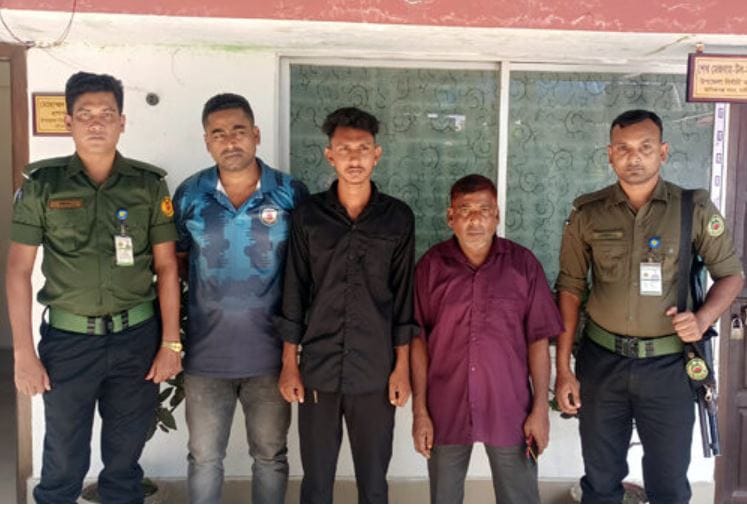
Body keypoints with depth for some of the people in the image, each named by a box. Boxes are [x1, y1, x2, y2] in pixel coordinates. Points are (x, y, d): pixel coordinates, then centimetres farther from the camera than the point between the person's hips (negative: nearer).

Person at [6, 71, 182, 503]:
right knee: (63, 465, 10)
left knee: (125, 459, 15)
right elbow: (19, 270, -2)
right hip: (68, 339, -1)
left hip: (136, 338, 1)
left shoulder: (149, 184, 0)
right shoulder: (42, 185, -2)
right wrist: (24, 353, -6)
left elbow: (166, 266, 1)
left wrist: (171, 343, -3)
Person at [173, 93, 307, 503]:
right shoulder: (189, 194, -1)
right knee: (204, 457, 15)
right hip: (206, 354, 1)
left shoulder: (291, 194, -6)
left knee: (270, 455, 16)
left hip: (270, 353, -1)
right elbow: (177, 259, 10)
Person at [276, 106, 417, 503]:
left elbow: (404, 295, 1)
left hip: (375, 373, 0)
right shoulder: (308, 215, 0)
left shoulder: (398, 218, 0)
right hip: (317, 370, 1)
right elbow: (294, 292, 2)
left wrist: (402, 367, -2)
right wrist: (289, 364, 0)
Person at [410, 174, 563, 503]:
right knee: (444, 499, 16)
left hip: (510, 410, 0)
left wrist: (540, 408, -4)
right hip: (445, 410, 1)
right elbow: (418, 341, 0)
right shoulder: (431, 266, -2)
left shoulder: (523, 264, -3)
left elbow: (538, 341, -1)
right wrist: (420, 410, -2)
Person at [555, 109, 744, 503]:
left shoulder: (695, 209, -5)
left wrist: (702, 319, -16)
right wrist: (563, 369, -3)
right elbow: (570, 290, 0)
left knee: (670, 484, 12)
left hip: (667, 365, -1)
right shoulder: (588, 213, -2)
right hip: (601, 361, 1)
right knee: (601, 478, 16)